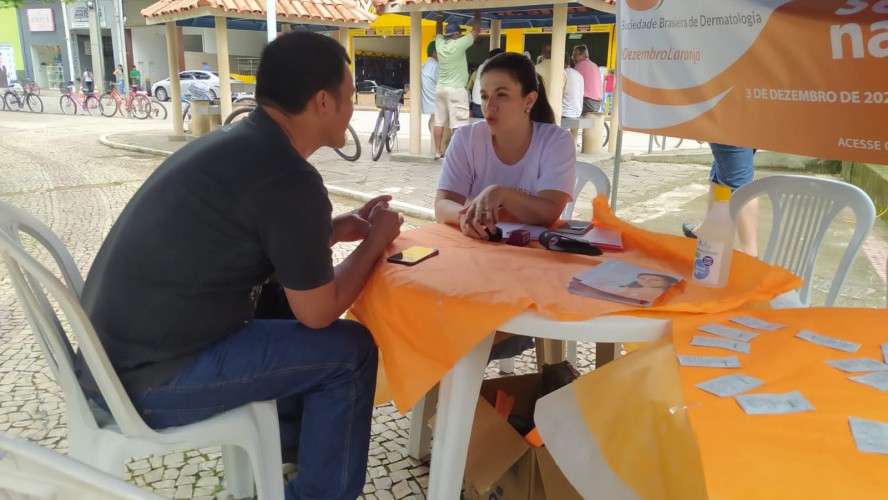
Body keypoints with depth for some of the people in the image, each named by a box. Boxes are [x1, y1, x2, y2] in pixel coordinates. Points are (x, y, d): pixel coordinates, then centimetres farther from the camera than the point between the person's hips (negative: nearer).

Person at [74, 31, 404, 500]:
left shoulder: (233, 143, 6)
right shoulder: (289, 179, -22)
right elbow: (318, 313, -12)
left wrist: (336, 228, 15)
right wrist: (376, 239, 1)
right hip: (151, 380, -9)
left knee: (284, 299, 21)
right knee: (349, 348, -4)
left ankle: (294, 444, 35)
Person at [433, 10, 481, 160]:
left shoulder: (440, 44, 4)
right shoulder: (459, 45, -11)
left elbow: (438, 32, 27)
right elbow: (476, 31, -2)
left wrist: (440, 18, 38)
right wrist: (477, 13, 10)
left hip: (441, 89, 7)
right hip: (456, 90, -7)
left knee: (439, 122, 9)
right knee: (458, 124, -5)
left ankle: (438, 151, 13)